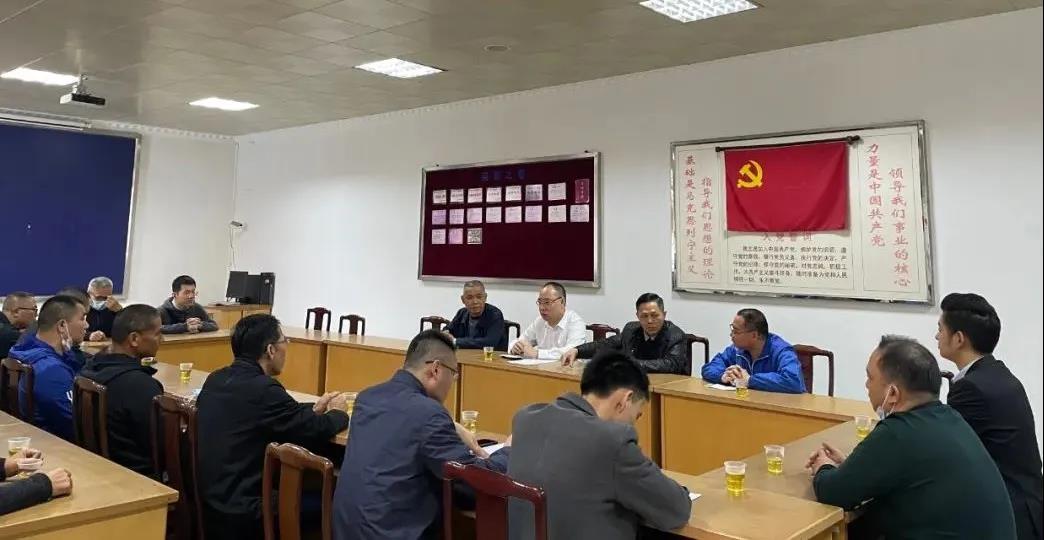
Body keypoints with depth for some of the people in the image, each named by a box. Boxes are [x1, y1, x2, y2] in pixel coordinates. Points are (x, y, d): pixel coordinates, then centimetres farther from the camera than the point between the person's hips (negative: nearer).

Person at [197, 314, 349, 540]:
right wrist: (338, 413, 7)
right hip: (239, 512, -9)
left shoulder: (216, 379, 5)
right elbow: (315, 431, -13)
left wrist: (314, 409, 19)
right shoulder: (263, 388, -22)